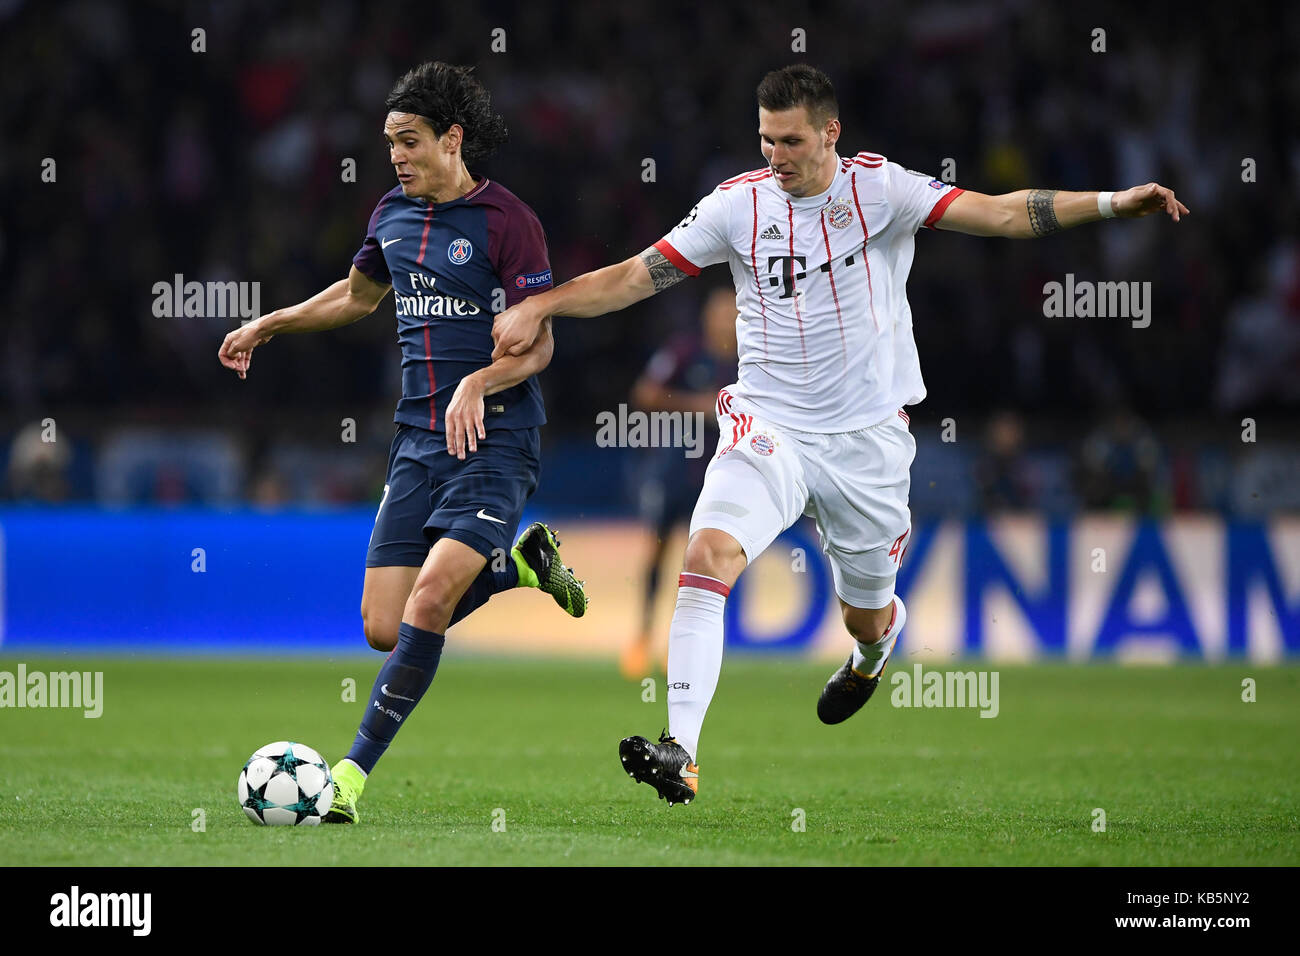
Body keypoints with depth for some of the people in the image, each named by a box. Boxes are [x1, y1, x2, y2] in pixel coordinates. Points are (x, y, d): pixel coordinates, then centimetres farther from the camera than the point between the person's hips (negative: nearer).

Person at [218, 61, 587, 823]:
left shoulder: (506, 220, -8)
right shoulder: (393, 215, 12)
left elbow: (538, 343, -11)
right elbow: (360, 293, 33)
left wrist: (478, 385, -28)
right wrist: (269, 325, 33)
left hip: (495, 440, -7)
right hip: (418, 440, 7)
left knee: (429, 599, -22)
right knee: (385, 630, -2)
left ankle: (356, 771, -15)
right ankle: (519, 563, 23)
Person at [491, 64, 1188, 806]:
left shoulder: (878, 188, -6)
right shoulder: (740, 203, -1)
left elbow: (995, 213, -13)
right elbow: (638, 276, 3)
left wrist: (1112, 203, -23)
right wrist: (539, 306, -7)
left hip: (866, 435, 0)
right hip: (769, 425, 0)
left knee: (866, 616, 13)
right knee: (708, 553, -26)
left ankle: (879, 639, 55)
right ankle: (681, 754, -31)